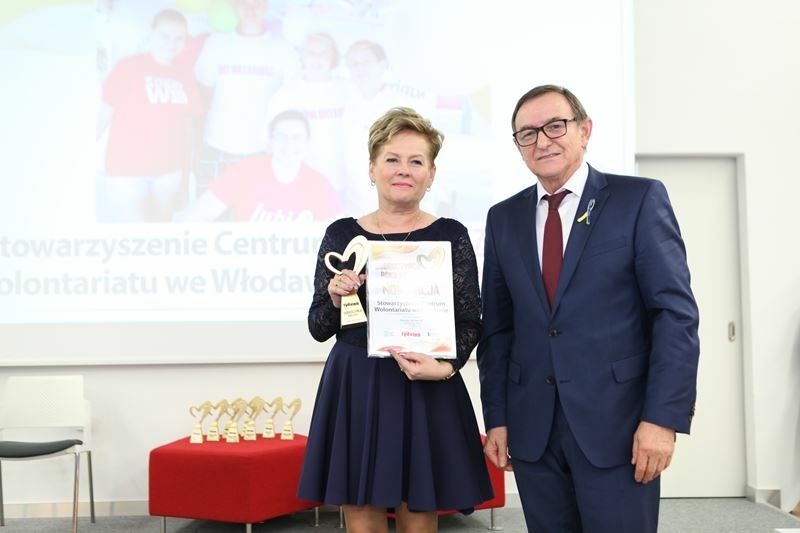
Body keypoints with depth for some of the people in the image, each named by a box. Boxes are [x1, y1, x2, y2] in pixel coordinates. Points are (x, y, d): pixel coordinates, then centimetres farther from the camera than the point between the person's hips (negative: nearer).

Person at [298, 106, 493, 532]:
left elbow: (470, 322, -1)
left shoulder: (450, 235, 0)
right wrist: (335, 298, -16)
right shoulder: (342, 234, 5)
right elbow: (318, 328, 5)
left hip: (425, 392, -1)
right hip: (354, 391, 2)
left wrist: (445, 367, -20)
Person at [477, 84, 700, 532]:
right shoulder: (503, 218, 11)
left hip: (616, 420, -3)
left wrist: (663, 416, -13)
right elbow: (498, 326, 11)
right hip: (532, 428, 4)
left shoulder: (640, 199, -1)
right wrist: (497, 418, 5)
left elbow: (676, 313, -6)